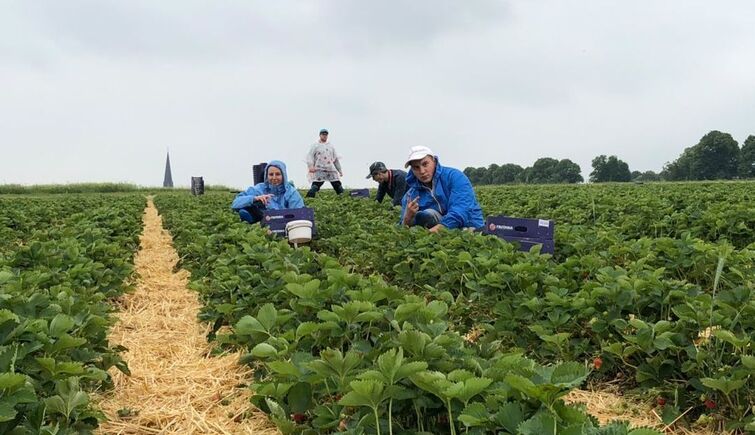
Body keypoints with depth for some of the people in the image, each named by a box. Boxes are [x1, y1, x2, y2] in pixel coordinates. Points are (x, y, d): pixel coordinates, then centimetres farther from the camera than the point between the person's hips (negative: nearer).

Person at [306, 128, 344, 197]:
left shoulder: (330, 146, 23)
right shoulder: (315, 145, 9)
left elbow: (335, 159, 28)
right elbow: (310, 156, -4)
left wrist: (340, 170, 25)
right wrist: (310, 166, -23)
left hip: (331, 170, 5)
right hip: (319, 170, -5)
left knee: (338, 186, 1)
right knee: (315, 186, -18)